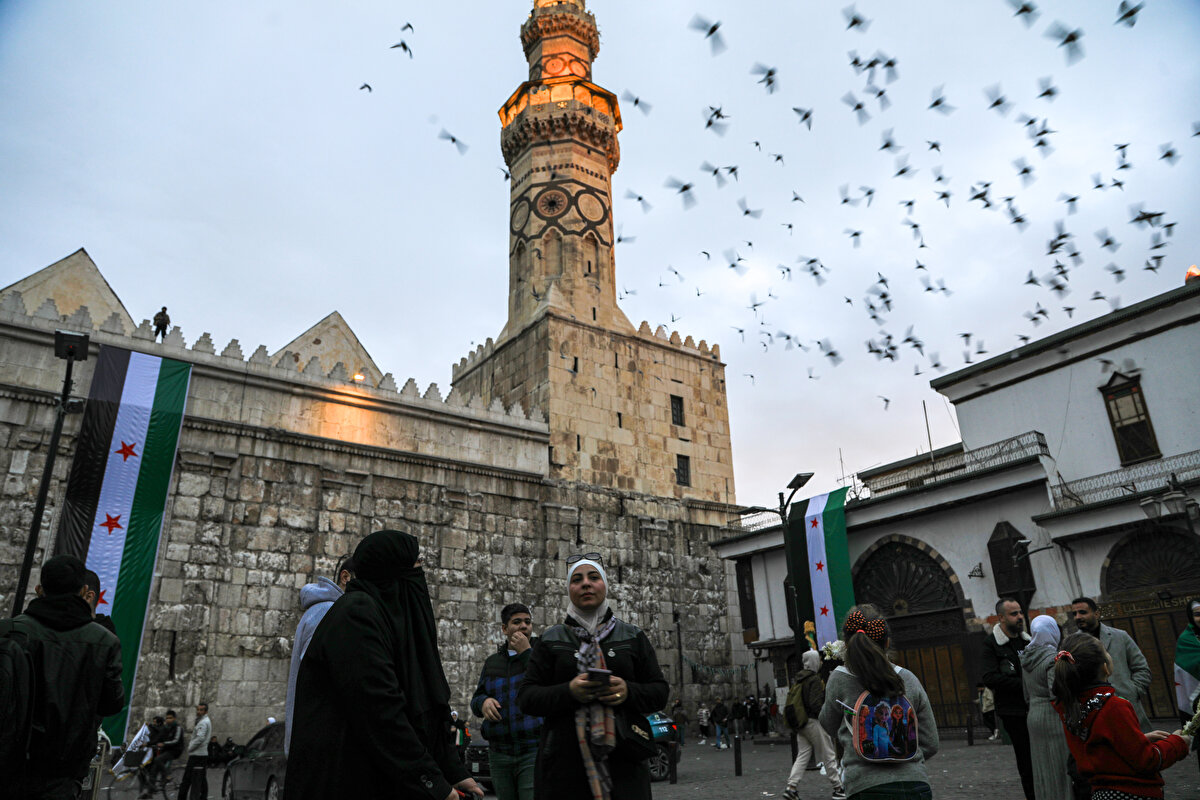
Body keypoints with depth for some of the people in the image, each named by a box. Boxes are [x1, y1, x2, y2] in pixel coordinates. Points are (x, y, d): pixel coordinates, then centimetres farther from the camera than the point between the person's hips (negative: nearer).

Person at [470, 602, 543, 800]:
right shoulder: (492, 662, 16)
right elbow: (476, 700, 17)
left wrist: (526, 652, -11)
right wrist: (483, 702, -7)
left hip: (535, 749, -5)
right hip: (499, 753, 5)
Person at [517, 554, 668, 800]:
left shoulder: (633, 637, 11)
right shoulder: (550, 640, 9)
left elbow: (660, 692, 8)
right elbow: (526, 697, 3)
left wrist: (629, 692, -14)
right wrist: (568, 692, -16)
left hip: (623, 762, 1)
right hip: (564, 764, 0)